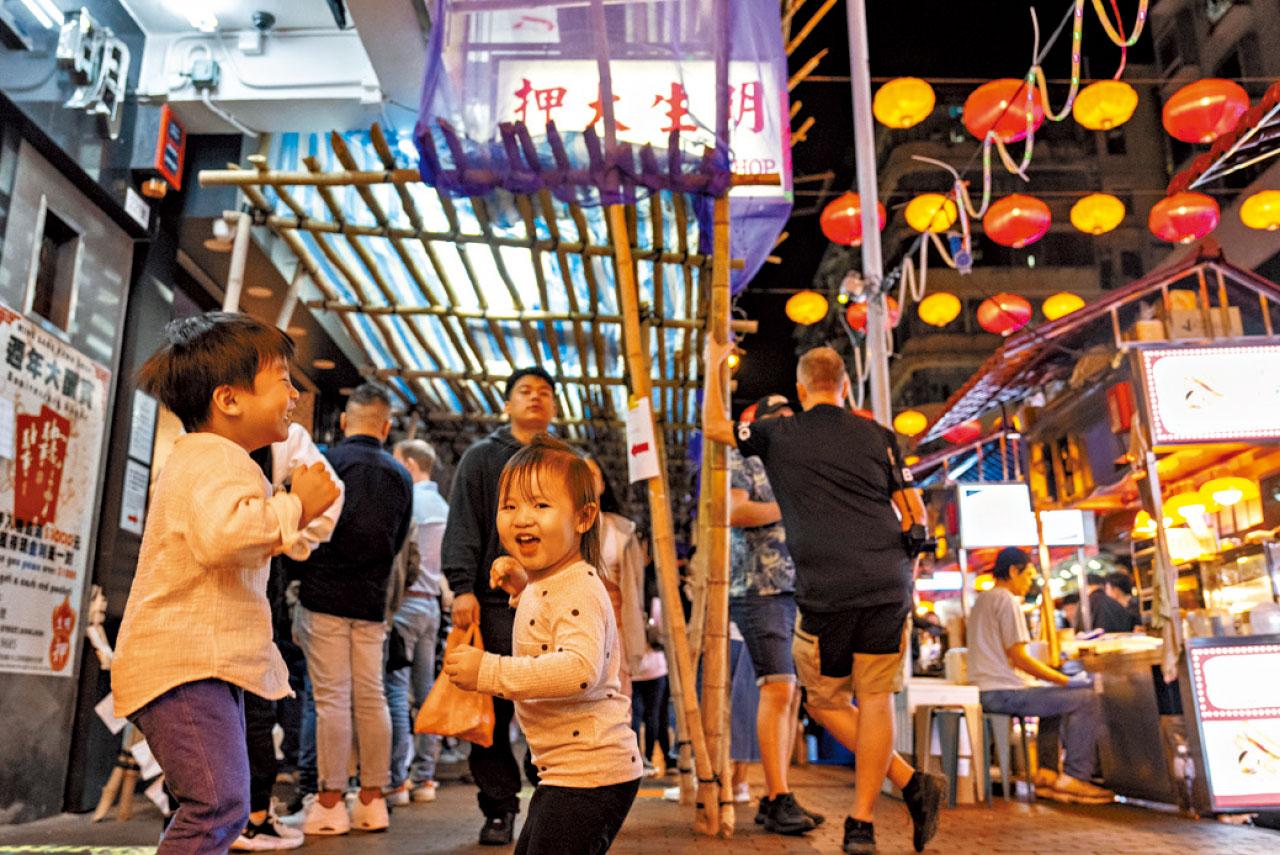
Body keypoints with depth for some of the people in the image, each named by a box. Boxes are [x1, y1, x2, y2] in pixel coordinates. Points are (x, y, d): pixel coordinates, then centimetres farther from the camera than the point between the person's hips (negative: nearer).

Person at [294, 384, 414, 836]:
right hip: (372, 601, 4)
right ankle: (372, 799, 15)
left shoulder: (326, 460, -6)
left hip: (325, 594, -4)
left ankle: (331, 802, 5)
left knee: (332, 698, -1)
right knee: (371, 697, 8)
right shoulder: (401, 475, 7)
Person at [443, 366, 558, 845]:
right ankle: (499, 806, 13)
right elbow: (462, 527, 0)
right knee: (493, 710, 1)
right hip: (494, 602, -2)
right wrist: (462, 588, -11)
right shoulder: (481, 457, 9)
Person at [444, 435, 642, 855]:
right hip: (564, 771, 11)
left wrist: (489, 671, -33)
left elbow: (580, 669, -35)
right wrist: (523, 588, 17)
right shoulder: (547, 584, 10)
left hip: (590, 776, -11)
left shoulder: (577, 589, -21)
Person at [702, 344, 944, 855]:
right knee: (875, 698, 10)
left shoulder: (778, 434, 8)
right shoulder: (878, 436, 11)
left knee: (825, 701, 13)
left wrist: (713, 366, 36)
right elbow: (915, 515, 10)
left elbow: (714, 426, 25)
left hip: (827, 590, -3)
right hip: (889, 583, 3)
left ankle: (911, 784, 5)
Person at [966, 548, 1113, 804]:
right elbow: (1019, 657, -17)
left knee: (1057, 695, 30)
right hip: (1005, 693, -11)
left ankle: (1046, 773, 24)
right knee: (1088, 699, -8)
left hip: (986, 693, 11)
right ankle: (1074, 777, -4)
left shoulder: (982, 600, 20)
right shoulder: (1007, 600, -11)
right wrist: (1065, 680, -8)